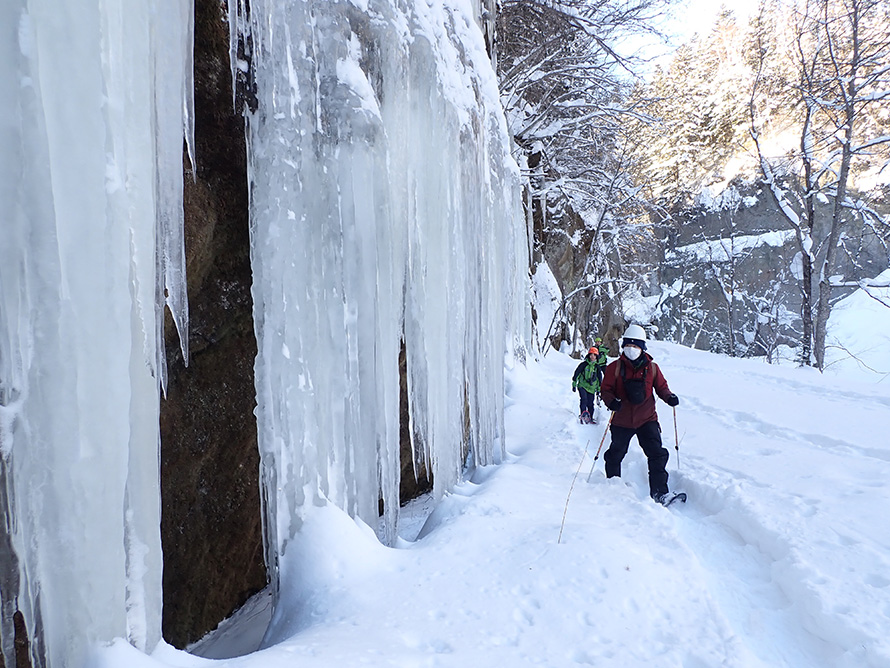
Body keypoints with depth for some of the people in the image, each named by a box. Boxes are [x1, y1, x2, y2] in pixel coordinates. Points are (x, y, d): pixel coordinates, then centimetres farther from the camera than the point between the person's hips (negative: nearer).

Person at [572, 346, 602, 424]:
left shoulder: (597, 367, 9)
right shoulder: (584, 364, -1)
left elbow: (599, 378, 18)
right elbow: (576, 373, 2)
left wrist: (599, 389, 16)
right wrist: (574, 384, 1)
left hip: (591, 388, 3)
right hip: (582, 386, -3)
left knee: (591, 404, 3)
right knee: (584, 399, -25)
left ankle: (590, 418, 16)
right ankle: (583, 414, -22)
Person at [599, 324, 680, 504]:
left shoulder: (651, 367, 2)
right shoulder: (615, 367, -4)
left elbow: (661, 386, 11)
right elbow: (606, 389, -4)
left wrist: (669, 397, -9)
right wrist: (611, 401, -24)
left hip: (647, 419, 1)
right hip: (622, 420, 0)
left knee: (657, 454, -9)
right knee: (615, 454, 13)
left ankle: (659, 492, -1)